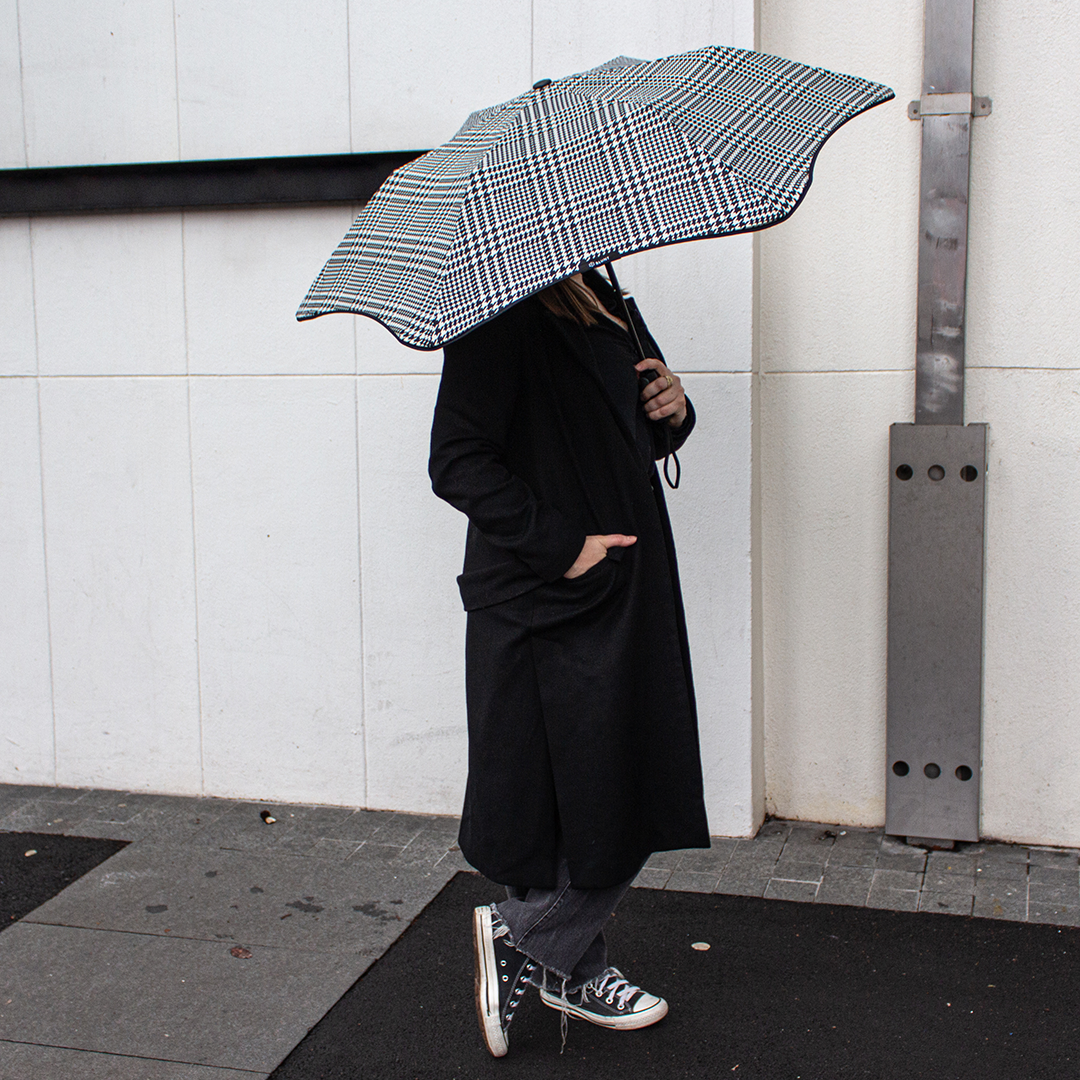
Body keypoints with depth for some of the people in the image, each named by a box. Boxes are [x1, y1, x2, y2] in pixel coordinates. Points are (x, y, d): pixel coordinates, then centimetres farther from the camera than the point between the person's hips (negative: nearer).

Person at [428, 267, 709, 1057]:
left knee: (634, 795, 14)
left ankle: (571, 969, 31)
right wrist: (564, 546, -21)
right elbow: (458, 462, -20)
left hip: (628, 595, 9)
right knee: (590, 801, -3)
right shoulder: (499, 316, -13)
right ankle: (521, 936, 23)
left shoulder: (607, 304, 15)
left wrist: (673, 411, 1)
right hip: (550, 608, -9)